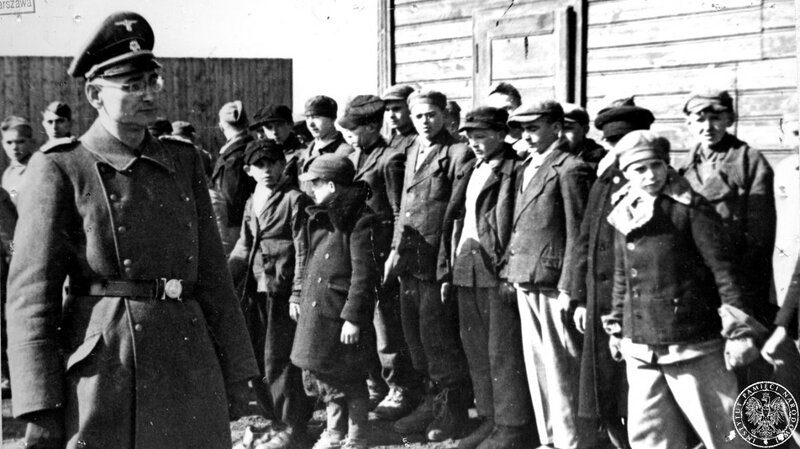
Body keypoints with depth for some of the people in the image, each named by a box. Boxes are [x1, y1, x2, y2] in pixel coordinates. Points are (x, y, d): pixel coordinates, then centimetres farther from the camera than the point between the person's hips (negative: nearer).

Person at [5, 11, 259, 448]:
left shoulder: (183, 163, 12)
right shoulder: (60, 169, -2)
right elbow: (31, 291, -6)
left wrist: (235, 373, 10)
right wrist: (41, 410, -12)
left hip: (189, 370, 4)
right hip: (105, 370, -4)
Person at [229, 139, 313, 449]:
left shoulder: (295, 200, -7)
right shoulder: (251, 203, 15)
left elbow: (303, 251, -10)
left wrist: (298, 293, -15)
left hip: (282, 292, -7)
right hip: (256, 292, 7)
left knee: (279, 361, -2)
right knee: (256, 361, 12)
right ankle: (278, 418, 28)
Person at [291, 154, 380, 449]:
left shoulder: (360, 219, -15)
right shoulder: (321, 218, 11)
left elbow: (363, 273, -18)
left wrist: (353, 317, -19)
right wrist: (301, 298, 18)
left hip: (342, 315, -8)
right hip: (316, 310, 8)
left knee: (349, 379, 4)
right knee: (320, 373, 16)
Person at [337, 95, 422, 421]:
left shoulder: (390, 159, -9)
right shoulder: (353, 159, 15)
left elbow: (400, 214, -11)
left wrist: (393, 257, -15)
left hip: (379, 252, -8)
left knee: (386, 323, -1)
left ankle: (403, 391, 12)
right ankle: (374, 385, 28)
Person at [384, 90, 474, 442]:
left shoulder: (457, 153, -8)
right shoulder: (412, 152, 17)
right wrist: (396, 249, 15)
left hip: (438, 260, -8)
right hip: (410, 260, 8)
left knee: (436, 335, -2)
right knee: (415, 333, 13)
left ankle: (453, 410, 12)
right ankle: (434, 400, 26)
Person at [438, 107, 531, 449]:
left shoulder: (513, 171, -8)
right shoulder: (469, 172, 18)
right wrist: (447, 268, 13)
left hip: (497, 270, -8)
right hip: (466, 269, 8)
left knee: (504, 352, -3)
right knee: (476, 351, 14)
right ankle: (489, 419, 24)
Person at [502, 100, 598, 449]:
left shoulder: (571, 169, -10)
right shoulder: (526, 168, 16)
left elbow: (578, 235, -14)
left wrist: (568, 289, -17)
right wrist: (510, 270, 11)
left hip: (553, 286, -8)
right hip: (526, 285, 8)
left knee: (562, 370, -2)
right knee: (537, 367, 14)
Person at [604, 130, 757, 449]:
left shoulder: (690, 208, -8)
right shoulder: (623, 214, 9)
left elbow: (724, 269, -10)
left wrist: (739, 330, -12)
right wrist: (616, 326, 21)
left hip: (694, 347, -5)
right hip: (640, 351, 6)